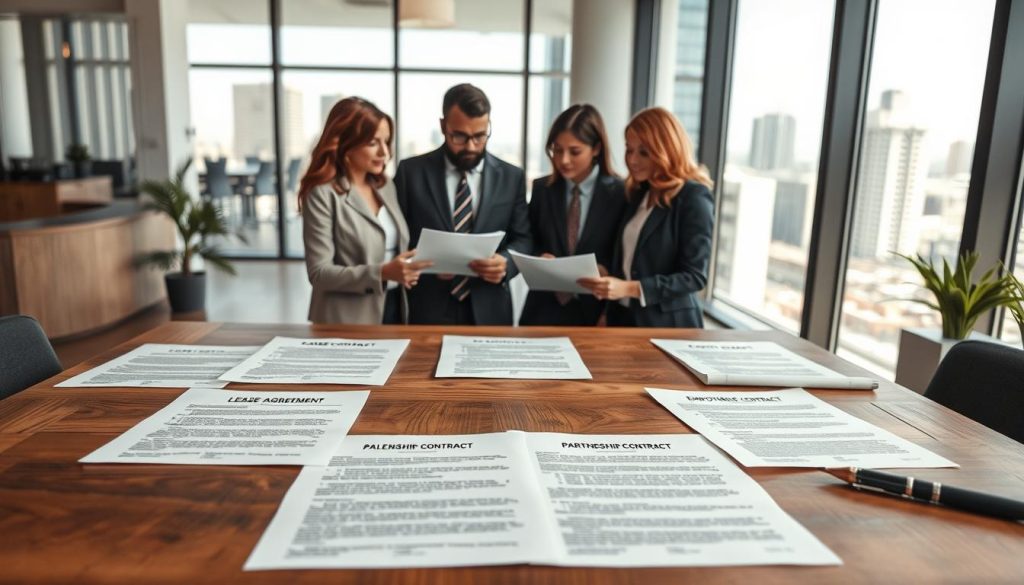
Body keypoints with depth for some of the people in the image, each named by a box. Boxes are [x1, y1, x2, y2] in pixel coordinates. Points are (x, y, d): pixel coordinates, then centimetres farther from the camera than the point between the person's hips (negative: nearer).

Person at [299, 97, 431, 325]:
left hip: (394, 309, 6)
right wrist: (382, 273, -26)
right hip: (349, 321, -6)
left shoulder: (385, 187, 9)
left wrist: (405, 270, -3)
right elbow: (319, 273, -16)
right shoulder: (323, 195, -12)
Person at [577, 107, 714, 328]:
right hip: (624, 318, 6)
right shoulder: (639, 192, 9)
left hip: (668, 325, -6)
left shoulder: (694, 197, -12)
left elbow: (695, 276, -17)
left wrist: (629, 288, -24)